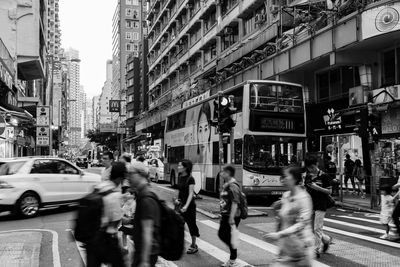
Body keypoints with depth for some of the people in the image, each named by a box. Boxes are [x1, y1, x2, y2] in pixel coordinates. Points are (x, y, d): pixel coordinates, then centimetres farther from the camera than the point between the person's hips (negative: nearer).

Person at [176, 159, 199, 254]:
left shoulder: (190, 179, -15)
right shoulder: (181, 178, 7)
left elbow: (191, 194, -19)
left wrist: (186, 206, -28)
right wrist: (178, 200, 10)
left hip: (189, 205, -7)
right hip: (180, 204, 7)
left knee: (191, 224, 5)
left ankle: (194, 246, 18)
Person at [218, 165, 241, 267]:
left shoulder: (233, 186, -20)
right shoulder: (226, 185, 11)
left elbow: (235, 203, -25)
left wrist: (231, 218, -27)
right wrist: (223, 215, 22)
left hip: (232, 217, -10)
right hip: (225, 215, 10)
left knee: (230, 238, 0)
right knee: (222, 235, 16)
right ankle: (232, 258, 29)